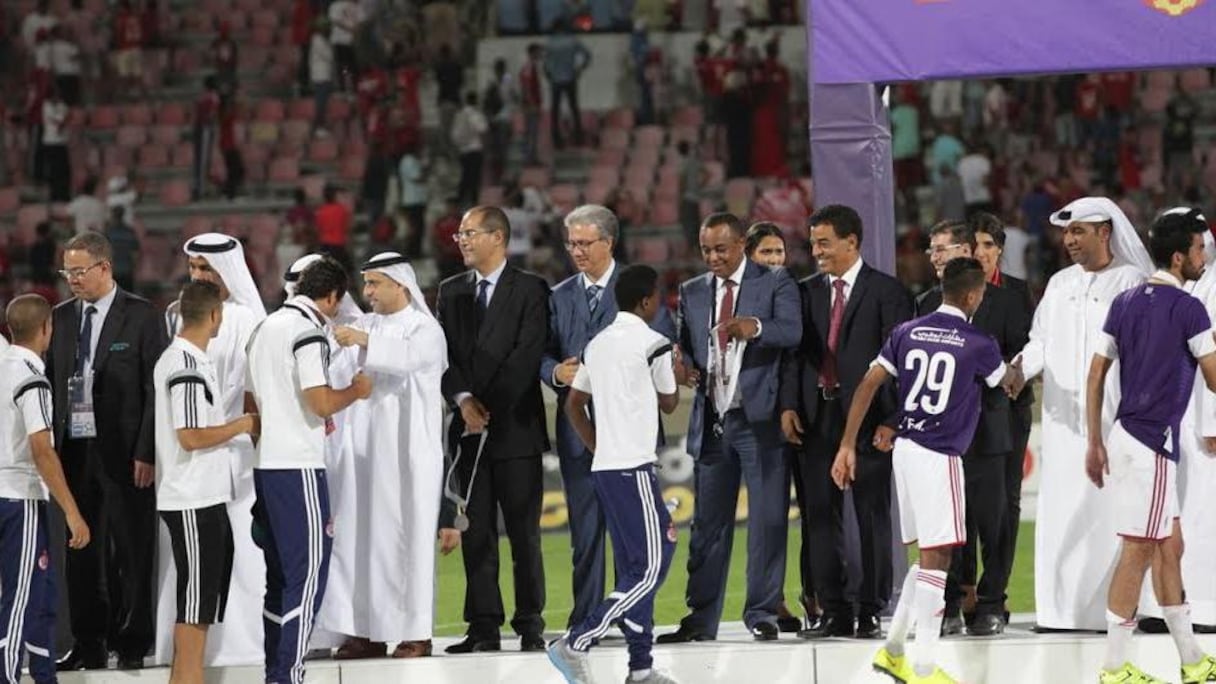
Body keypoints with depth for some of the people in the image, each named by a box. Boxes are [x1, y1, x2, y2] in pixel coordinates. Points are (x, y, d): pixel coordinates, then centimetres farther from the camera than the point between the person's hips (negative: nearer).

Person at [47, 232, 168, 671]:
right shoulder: (62, 317, 11)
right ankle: (88, 645, 14)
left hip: (123, 452, -5)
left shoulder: (142, 317, -4)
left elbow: (156, 389, -6)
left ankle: (130, 646, 7)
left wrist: (146, 453, -12)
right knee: (81, 551, 7)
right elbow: (52, 384, 11)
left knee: (130, 550, 1)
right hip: (73, 449, 5)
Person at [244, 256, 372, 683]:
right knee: (308, 573, -6)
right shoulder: (308, 332, -12)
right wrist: (355, 391, -1)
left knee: (281, 573, 13)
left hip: (265, 464, 9)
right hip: (298, 466, -9)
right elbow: (322, 402, -20)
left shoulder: (266, 328, 15)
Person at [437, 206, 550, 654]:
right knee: (476, 532, 2)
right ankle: (484, 628, 3)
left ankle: (530, 625, 2)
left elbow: (527, 355, -9)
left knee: (524, 533, -1)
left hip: (515, 427, -4)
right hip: (469, 428, 4)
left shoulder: (530, 290, -1)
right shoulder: (451, 292, 14)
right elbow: (443, 354, 7)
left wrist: (490, 406, -13)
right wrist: (463, 399, -10)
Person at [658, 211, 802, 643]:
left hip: (760, 418, -4)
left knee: (767, 519, -3)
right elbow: (683, 345, 15)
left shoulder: (775, 284, 0)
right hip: (711, 420, 4)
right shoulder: (692, 293, 15)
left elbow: (792, 331, -15)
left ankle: (762, 613, 4)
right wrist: (683, 367, -9)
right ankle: (701, 617, 8)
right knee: (708, 523, 5)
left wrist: (755, 328, -36)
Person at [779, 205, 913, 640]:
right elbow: (794, 352, 10)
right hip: (817, 419, 4)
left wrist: (891, 420, -11)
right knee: (821, 518, 5)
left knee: (872, 518, 0)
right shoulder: (807, 292, 12)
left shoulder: (886, 292, -1)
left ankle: (870, 612, 5)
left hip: (868, 419, -4)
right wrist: (789, 405, -4)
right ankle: (834, 614, 10)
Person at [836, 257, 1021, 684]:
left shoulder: (908, 332, 7)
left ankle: (893, 649, 21)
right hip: (938, 456, -7)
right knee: (935, 559, -3)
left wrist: (848, 446, 7)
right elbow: (1009, 382, 15)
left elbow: (868, 385, 4)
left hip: (906, 448, 7)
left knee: (927, 556, 19)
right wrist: (1017, 372, 39)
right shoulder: (978, 345, -6)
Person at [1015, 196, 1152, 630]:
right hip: (1064, 418, 5)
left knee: (1111, 510, -8)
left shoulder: (1132, 283, 1)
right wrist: (1021, 367, -8)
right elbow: (1042, 340, 12)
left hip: (1114, 415, -5)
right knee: (1062, 509, 1)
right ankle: (1063, 608, 3)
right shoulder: (1060, 285, 17)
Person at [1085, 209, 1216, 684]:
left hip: (1126, 436, 8)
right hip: (1153, 441, -8)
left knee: (1169, 546, 14)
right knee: (1138, 550, -5)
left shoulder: (1126, 302, 9)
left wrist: (1095, 444, 12)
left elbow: (1096, 374, 9)